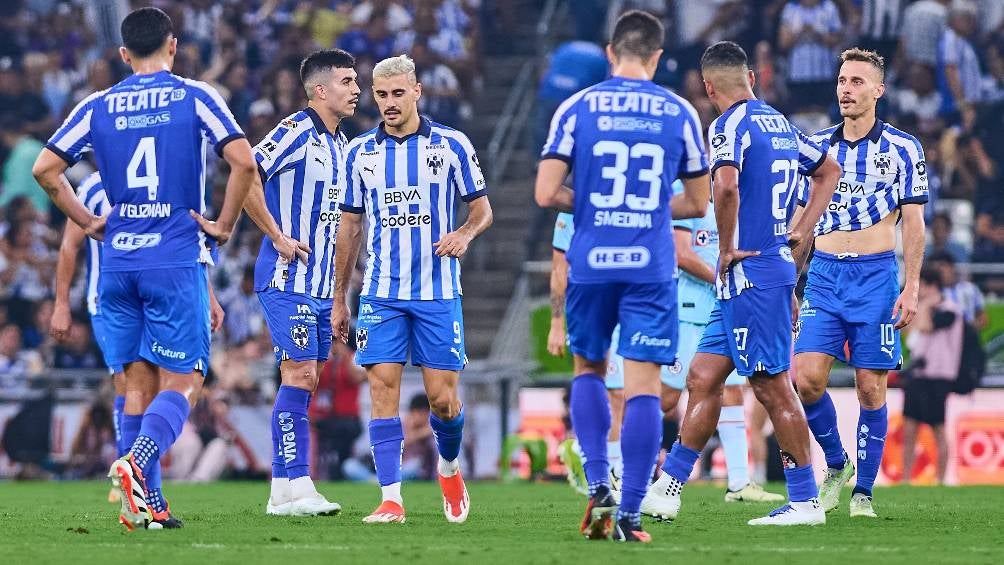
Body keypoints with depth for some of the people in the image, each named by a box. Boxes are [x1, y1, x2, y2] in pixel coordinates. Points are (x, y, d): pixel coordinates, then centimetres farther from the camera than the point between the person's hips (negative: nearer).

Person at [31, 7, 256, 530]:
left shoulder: (98, 107, 7)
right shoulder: (195, 97, -1)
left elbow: (44, 168, 5)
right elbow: (244, 161, -12)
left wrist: (88, 222, 13)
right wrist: (224, 225, -1)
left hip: (118, 263, 3)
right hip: (177, 261, -3)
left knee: (137, 382, 9)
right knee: (182, 381, -1)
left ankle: (147, 505, 4)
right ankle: (136, 463, -27)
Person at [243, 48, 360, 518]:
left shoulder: (339, 144, 16)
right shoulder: (295, 132, -12)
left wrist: (338, 294, 21)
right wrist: (278, 237, -17)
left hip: (320, 282, 9)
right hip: (287, 280, -9)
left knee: (306, 379, 7)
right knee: (299, 373, -13)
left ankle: (285, 489, 10)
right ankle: (291, 487, -13)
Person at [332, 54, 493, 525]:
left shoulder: (451, 145, 1)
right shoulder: (359, 152, 7)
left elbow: (481, 208, 7)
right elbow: (349, 227, 14)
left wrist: (465, 234, -16)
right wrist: (339, 299, 13)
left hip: (438, 292, -1)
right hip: (381, 295, 1)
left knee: (442, 397, -2)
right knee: (383, 388, -9)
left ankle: (449, 466, 29)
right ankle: (391, 499, -9)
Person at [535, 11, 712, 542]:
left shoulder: (576, 108, 0)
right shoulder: (680, 113, 3)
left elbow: (546, 194, -4)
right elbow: (696, 203, 9)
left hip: (591, 261, 1)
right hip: (652, 267, -1)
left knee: (588, 369, 20)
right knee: (643, 385, -1)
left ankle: (598, 488, 6)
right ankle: (628, 515, -5)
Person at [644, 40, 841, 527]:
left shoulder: (729, 125, -12)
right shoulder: (779, 124, 15)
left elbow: (726, 185, -30)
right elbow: (829, 172, 29)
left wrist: (728, 248, -17)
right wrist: (799, 233, 22)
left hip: (749, 270, -9)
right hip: (778, 263, 9)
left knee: (772, 387, -4)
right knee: (703, 379, 9)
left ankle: (805, 502, -1)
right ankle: (666, 491, 11)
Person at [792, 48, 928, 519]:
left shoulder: (902, 148, 1)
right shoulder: (816, 146, 10)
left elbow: (913, 224, 1)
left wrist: (911, 289, -6)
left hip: (876, 275, -3)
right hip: (823, 273, 3)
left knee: (871, 388, -2)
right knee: (806, 377, -11)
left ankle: (864, 490, 9)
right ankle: (836, 464, 11)